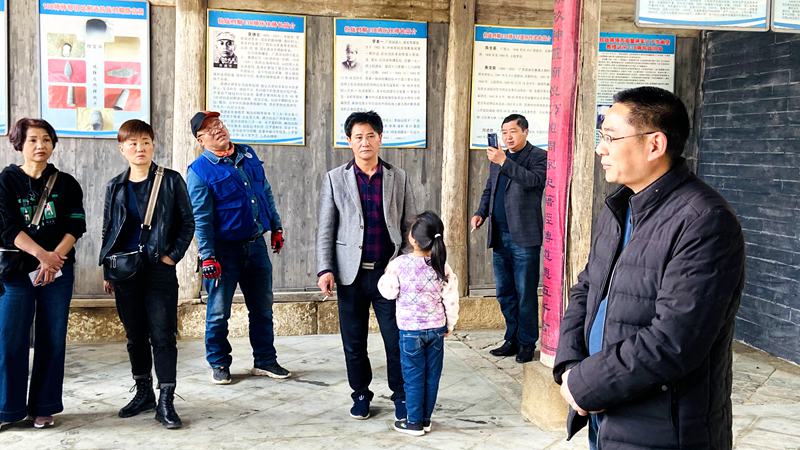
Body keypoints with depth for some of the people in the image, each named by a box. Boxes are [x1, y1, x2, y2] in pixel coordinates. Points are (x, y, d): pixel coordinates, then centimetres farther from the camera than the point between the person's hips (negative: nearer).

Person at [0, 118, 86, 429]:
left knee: (52, 340, 4)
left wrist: (54, 258, -15)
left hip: (58, 271, 1)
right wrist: (42, 255, -18)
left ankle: (44, 407, 14)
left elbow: (76, 226, -1)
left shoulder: (66, 183, 7)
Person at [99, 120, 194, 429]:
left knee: (162, 336, -4)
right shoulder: (115, 186, 9)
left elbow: (187, 222, 2)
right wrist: (107, 270, 10)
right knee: (135, 336, 12)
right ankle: (143, 393, 26)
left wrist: (173, 255, -8)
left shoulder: (171, 180, 0)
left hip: (159, 269, -3)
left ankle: (165, 402, 1)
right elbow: (108, 228, 14)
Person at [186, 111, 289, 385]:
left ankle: (265, 361, 23)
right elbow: (201, 218, -12)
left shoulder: (248, 155, 8)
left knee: (262, 308, 11)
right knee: (219, 312, 4)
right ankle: (219, 365, 19)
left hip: (256, 245, 5)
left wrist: (276, 227, 15)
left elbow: (266, 192, 17)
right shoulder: (200, 171, -9)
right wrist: (208, 257, -16)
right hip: (224, 250, -5)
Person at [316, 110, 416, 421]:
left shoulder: (398, 178, 6)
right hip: (351, 274, 0)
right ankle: (361, 395, 26)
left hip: (389, 272, 0)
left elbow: (409, 227, 7)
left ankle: (401, 395, 17)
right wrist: (325, 270, -6)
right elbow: (325, 229, 3)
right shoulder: (335, 179, 4)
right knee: (354, 341, 9)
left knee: (397, 339, 0)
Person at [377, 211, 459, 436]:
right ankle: (425, 419, 22)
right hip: (436, 329, 3)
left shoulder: (399, 264, -16)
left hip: (410, 331, -3)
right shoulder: (442, 266, -6)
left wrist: (386, 274, 13)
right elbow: (451, 299, -1)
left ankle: (414, 422, 15)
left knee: (413, 377, 7)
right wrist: (449, 325, 12)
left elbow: (388, 291, -5)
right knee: (432, 376, 12)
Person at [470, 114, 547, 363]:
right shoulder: (497, 158, 16)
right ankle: (512, 340, 22)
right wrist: (481, 212, 6)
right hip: (500, 236, 7)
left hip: (524, 238, -6)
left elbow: (533, 180, -21)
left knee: (525, 294, -1)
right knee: (505, 293, 12)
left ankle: (527, 343, 9)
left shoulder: (539, 157, -3)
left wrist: (504, 162, -27)